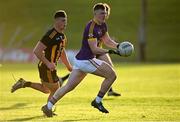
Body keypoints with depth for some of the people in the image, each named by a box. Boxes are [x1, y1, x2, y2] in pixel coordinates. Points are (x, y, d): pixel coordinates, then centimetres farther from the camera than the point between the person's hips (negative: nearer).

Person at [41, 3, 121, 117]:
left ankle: (48, 106, 10)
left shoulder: (102, 25, 11)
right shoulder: (91, 27, -19)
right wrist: (109, 51, -28)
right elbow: (94, 49, -22)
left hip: (80, 60, 10)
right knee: (112, 75, -6)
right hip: (86, 60, -10)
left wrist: (118, 45, 4)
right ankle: (98, 101, 3)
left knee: (69, 86, 10)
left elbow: (107, 40, 21)